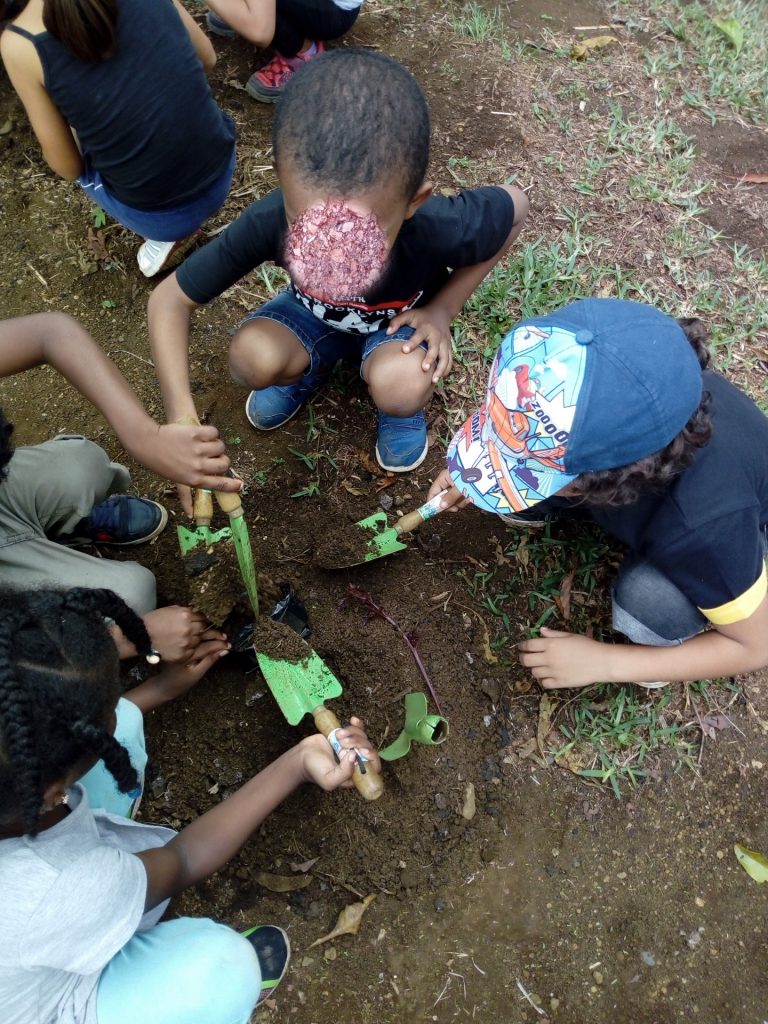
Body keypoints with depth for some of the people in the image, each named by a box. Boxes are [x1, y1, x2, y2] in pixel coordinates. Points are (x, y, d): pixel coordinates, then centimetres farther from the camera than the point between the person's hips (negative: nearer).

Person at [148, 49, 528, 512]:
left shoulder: (439, 228, -37)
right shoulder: (270, 222, -34)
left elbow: (516, 205, -15)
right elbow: (169, 300, -24)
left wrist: (442, 308, -20)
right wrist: (183, 420, -36)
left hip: (400, 322, -2)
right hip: (316, 317, 2)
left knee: (397, 387, -34)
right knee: (254, 358, -27)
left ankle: (403, 405, 4)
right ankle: (310, 368, 9)